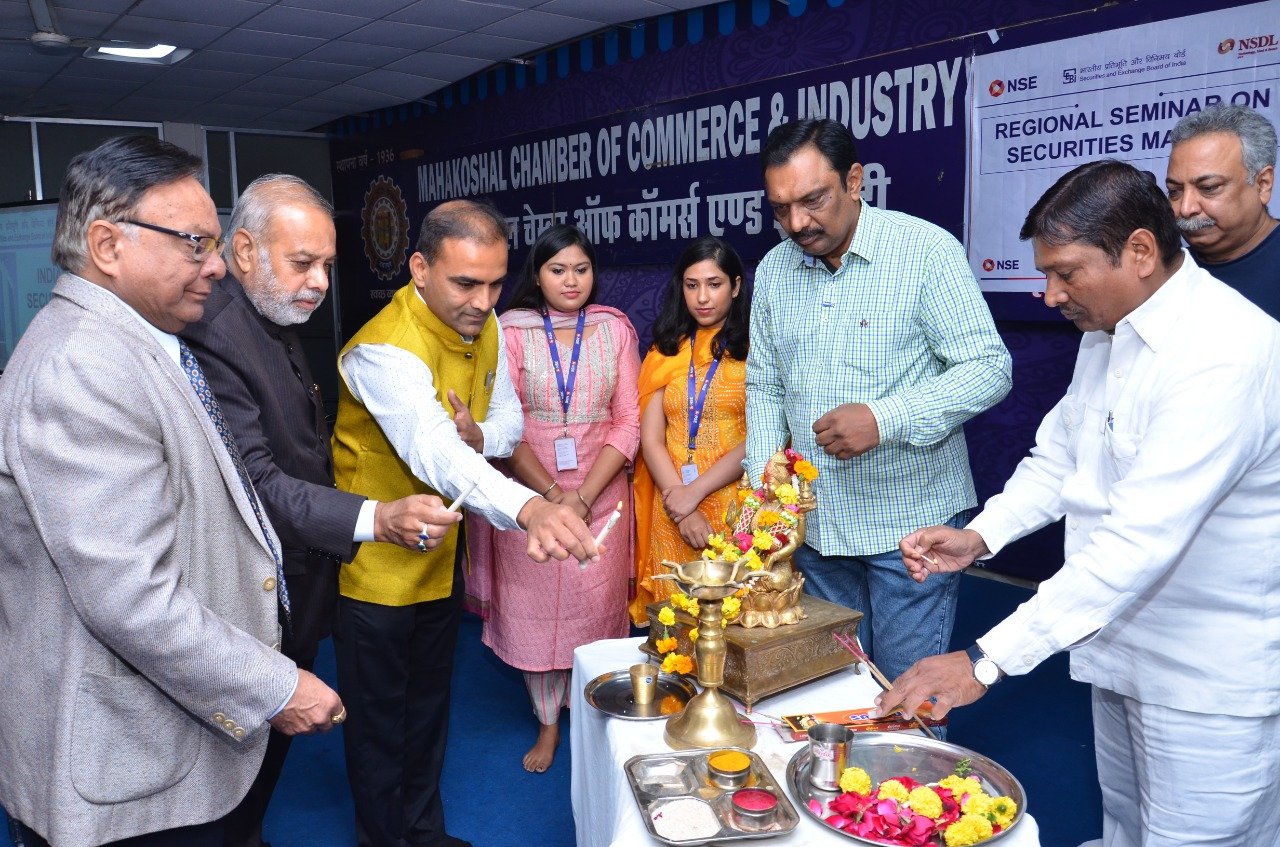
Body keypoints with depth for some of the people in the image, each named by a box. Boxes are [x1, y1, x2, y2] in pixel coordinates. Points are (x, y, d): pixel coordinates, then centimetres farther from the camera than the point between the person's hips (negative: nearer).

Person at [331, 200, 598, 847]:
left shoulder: (484, 327, -5)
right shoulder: (385, 350, -30)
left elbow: (507, 418, 6)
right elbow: (434, 454, -47)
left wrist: (478, 437, -20)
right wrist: (530, 508, -65)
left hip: (443, 557, 7)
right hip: (377, 568, -7)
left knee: (429, 704, 23)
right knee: (379, 720, 10)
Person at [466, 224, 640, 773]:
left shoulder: (616, 330, 3)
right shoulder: (512, 331, -1)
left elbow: (628, 422, -1)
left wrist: (584, 496, -11)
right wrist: (551, 494, -13)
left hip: (601, 492, 1)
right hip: (529, 494, 0)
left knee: (598, 607, 5)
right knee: (535, 606, 6)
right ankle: (548, 722, 24)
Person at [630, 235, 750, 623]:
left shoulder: (753, 350, 1)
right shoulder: (666, 351, 12)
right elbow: (651, 439, 4)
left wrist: (694, 493, -13)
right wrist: (681, 505, -9)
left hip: (733, 502, -3)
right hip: (672, 511, 3)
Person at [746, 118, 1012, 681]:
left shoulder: (928, 251, -10)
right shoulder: (773, 270, 6)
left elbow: (989, 368, -12)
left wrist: (886, 419, -25)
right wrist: (763, 486, 1)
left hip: (908, 523, -5)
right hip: (814, 525, 5)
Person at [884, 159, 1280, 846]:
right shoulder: (1106, 332, 3)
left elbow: (1142, 540, -34)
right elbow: (1059, 454, 13)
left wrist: (988, 661, -33)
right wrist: (981, 535, -5)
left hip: (1212, 683, -8)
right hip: (1123, 645, 8)